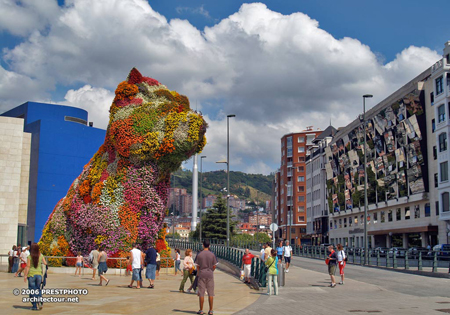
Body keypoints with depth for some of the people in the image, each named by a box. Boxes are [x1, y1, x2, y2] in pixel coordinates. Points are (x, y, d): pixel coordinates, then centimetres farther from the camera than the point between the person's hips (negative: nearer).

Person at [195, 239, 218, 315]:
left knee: (201, 293, 4)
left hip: (201, 275, -1)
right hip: (210, 275, 1)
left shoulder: (199, 255, -3)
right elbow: (214, 266, 1)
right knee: (211, 293, 5)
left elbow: (197, 266, 0)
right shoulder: (212, 255, -2)